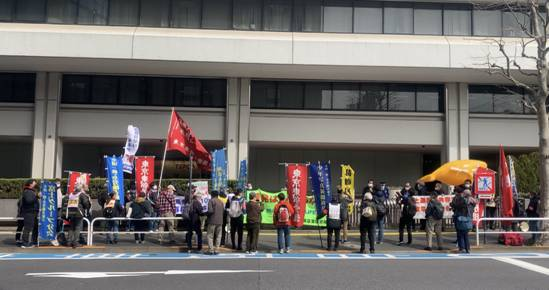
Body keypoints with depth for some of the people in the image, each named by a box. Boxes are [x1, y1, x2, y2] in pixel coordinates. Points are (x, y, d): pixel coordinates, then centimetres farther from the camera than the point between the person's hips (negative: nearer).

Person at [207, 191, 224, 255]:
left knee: (210, 236, 3)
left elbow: (210, 211, -16)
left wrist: (206, 213, 2)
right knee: (218, 236, 10)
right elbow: (223, 211, 11)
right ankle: (216, 250, 7)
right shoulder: (221, 202, 10)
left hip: (212, 221, -5)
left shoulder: (211, 201, -6)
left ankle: (211, 250, -2)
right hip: (220, 221, 5)